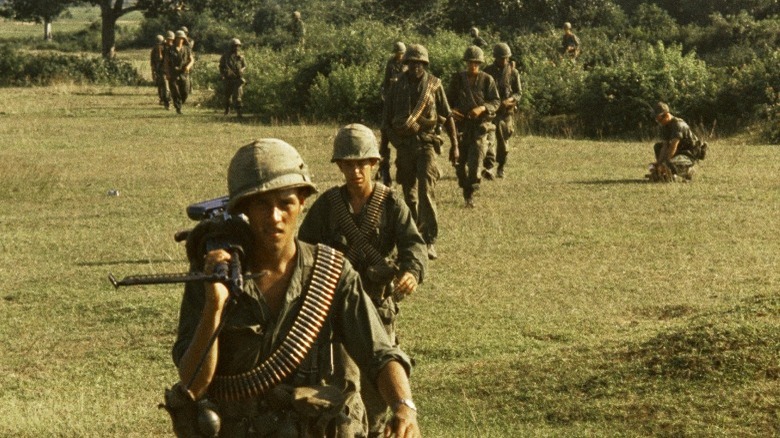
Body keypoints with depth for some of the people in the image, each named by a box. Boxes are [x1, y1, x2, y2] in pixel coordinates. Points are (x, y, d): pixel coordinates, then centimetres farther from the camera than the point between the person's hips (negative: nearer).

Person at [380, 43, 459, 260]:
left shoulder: (433, 85, 1)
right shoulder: (397, 86, 5)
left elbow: (447, 116, 7)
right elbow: (386, 119, 11)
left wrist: (454, 144, 6)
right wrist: (383, 150, 11)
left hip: (426, 144, -3)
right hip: (403, 145, 3)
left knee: (426, 192, -13)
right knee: (409, 194, 11)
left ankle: (429, 241, -16)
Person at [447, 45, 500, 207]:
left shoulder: (487, 80, -1)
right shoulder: (458, 79, 5)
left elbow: (496, 102, 0)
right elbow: (448, 99, 12)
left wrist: (482, 108, -19)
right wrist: (451, 111, -10)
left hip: (480, 125, -3)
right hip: (461, 125, 3)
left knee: (476, 161, -14)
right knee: (460, 161, 5)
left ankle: (470, 195, -7)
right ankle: (466, 192, 23)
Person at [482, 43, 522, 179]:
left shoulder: (513, 72, 3)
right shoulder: (487, 71, 3)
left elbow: (518, 92, 1)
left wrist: (509, 100, -17)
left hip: (506, 111, 1)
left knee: (503, 142, 10)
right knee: (490, 137, -18)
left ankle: (501, 168, 27)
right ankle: (488, 168, -28)